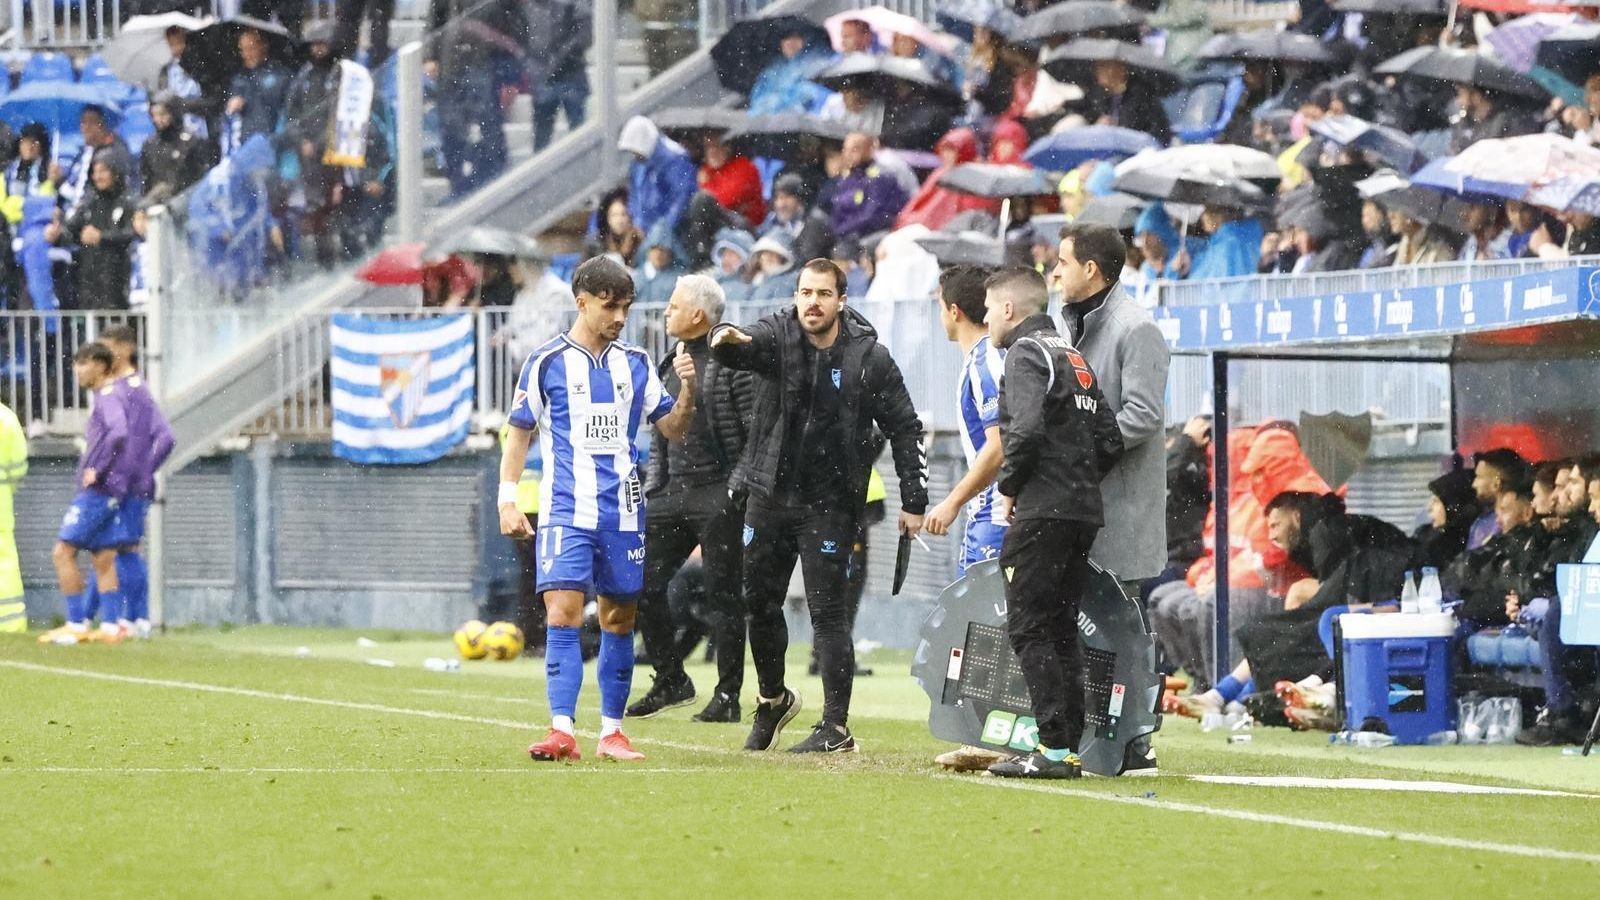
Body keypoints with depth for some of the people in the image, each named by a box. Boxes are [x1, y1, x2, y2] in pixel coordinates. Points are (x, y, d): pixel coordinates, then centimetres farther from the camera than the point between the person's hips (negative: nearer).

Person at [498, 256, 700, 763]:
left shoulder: (635, 364, 10)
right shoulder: (548, 363, 1)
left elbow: (673, 430, 12)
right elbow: (520, 432, 6)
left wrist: (687, 390, -6)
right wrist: (507, 500, -2)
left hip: (624, 513, 4)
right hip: (566, 511, -4)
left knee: (619, 619, 6)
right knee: (563, 612, -15)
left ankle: (612, 730, 14)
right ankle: (562, 730, -19)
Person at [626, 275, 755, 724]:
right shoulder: (671, 363, 16)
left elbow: (758, 430, -11)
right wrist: (654, 484, 15)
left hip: (719, 496, -8)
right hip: (673, 496, 8)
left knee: (723, 594, -2)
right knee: (644, 585, 3)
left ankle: (727, 697, 4)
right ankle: (670, 681, 16)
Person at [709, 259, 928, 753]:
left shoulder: (869, 358, -7)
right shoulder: (777, 337, -3)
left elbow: (905, 429, -1)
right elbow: (742, 348, -25)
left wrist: (913, 502, -3)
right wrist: (726, 340, -50)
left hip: (830, 504, -3)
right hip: (769, 494, 3)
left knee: (827, 611, -6)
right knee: (759, 602, 12)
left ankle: (836, 728, -4)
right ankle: (773, 699, 34)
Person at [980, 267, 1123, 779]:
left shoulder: (1027, 353, -6)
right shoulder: (1075, 358, 22)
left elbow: (1026, 430, -20)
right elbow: (1110, 442, 17)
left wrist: (1008, 491, -8)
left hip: (1043, 512, -9)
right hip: (1085, 513, 9)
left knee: (1029, 629, -7)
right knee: (1061, 631, 12)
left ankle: (1054, 748, -13)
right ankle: (1070, 749, 9)